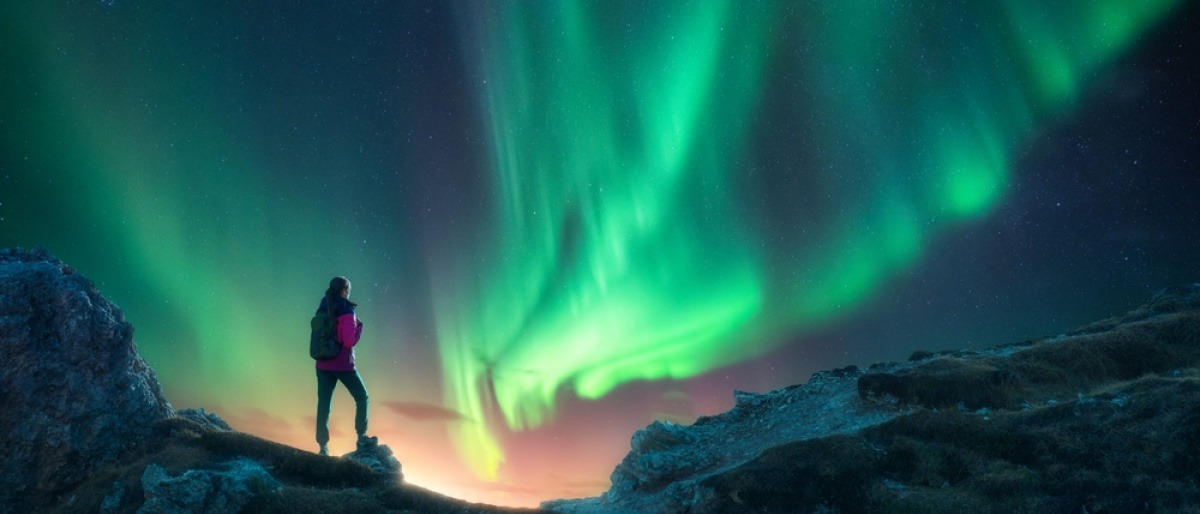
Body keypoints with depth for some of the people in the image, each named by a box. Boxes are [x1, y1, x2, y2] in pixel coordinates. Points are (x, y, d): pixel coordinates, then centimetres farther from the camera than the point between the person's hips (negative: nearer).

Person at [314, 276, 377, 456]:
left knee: (323, 404, 5)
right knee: (362, 398, 13)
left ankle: (323, 446, 4)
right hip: (343, 364, -5)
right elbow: (350, 341, -19)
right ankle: (362, 439, 16)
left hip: (323, 364, 5)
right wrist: (359, 325, -4)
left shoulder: (321, 311, 6)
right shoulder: (347, 312, -13)